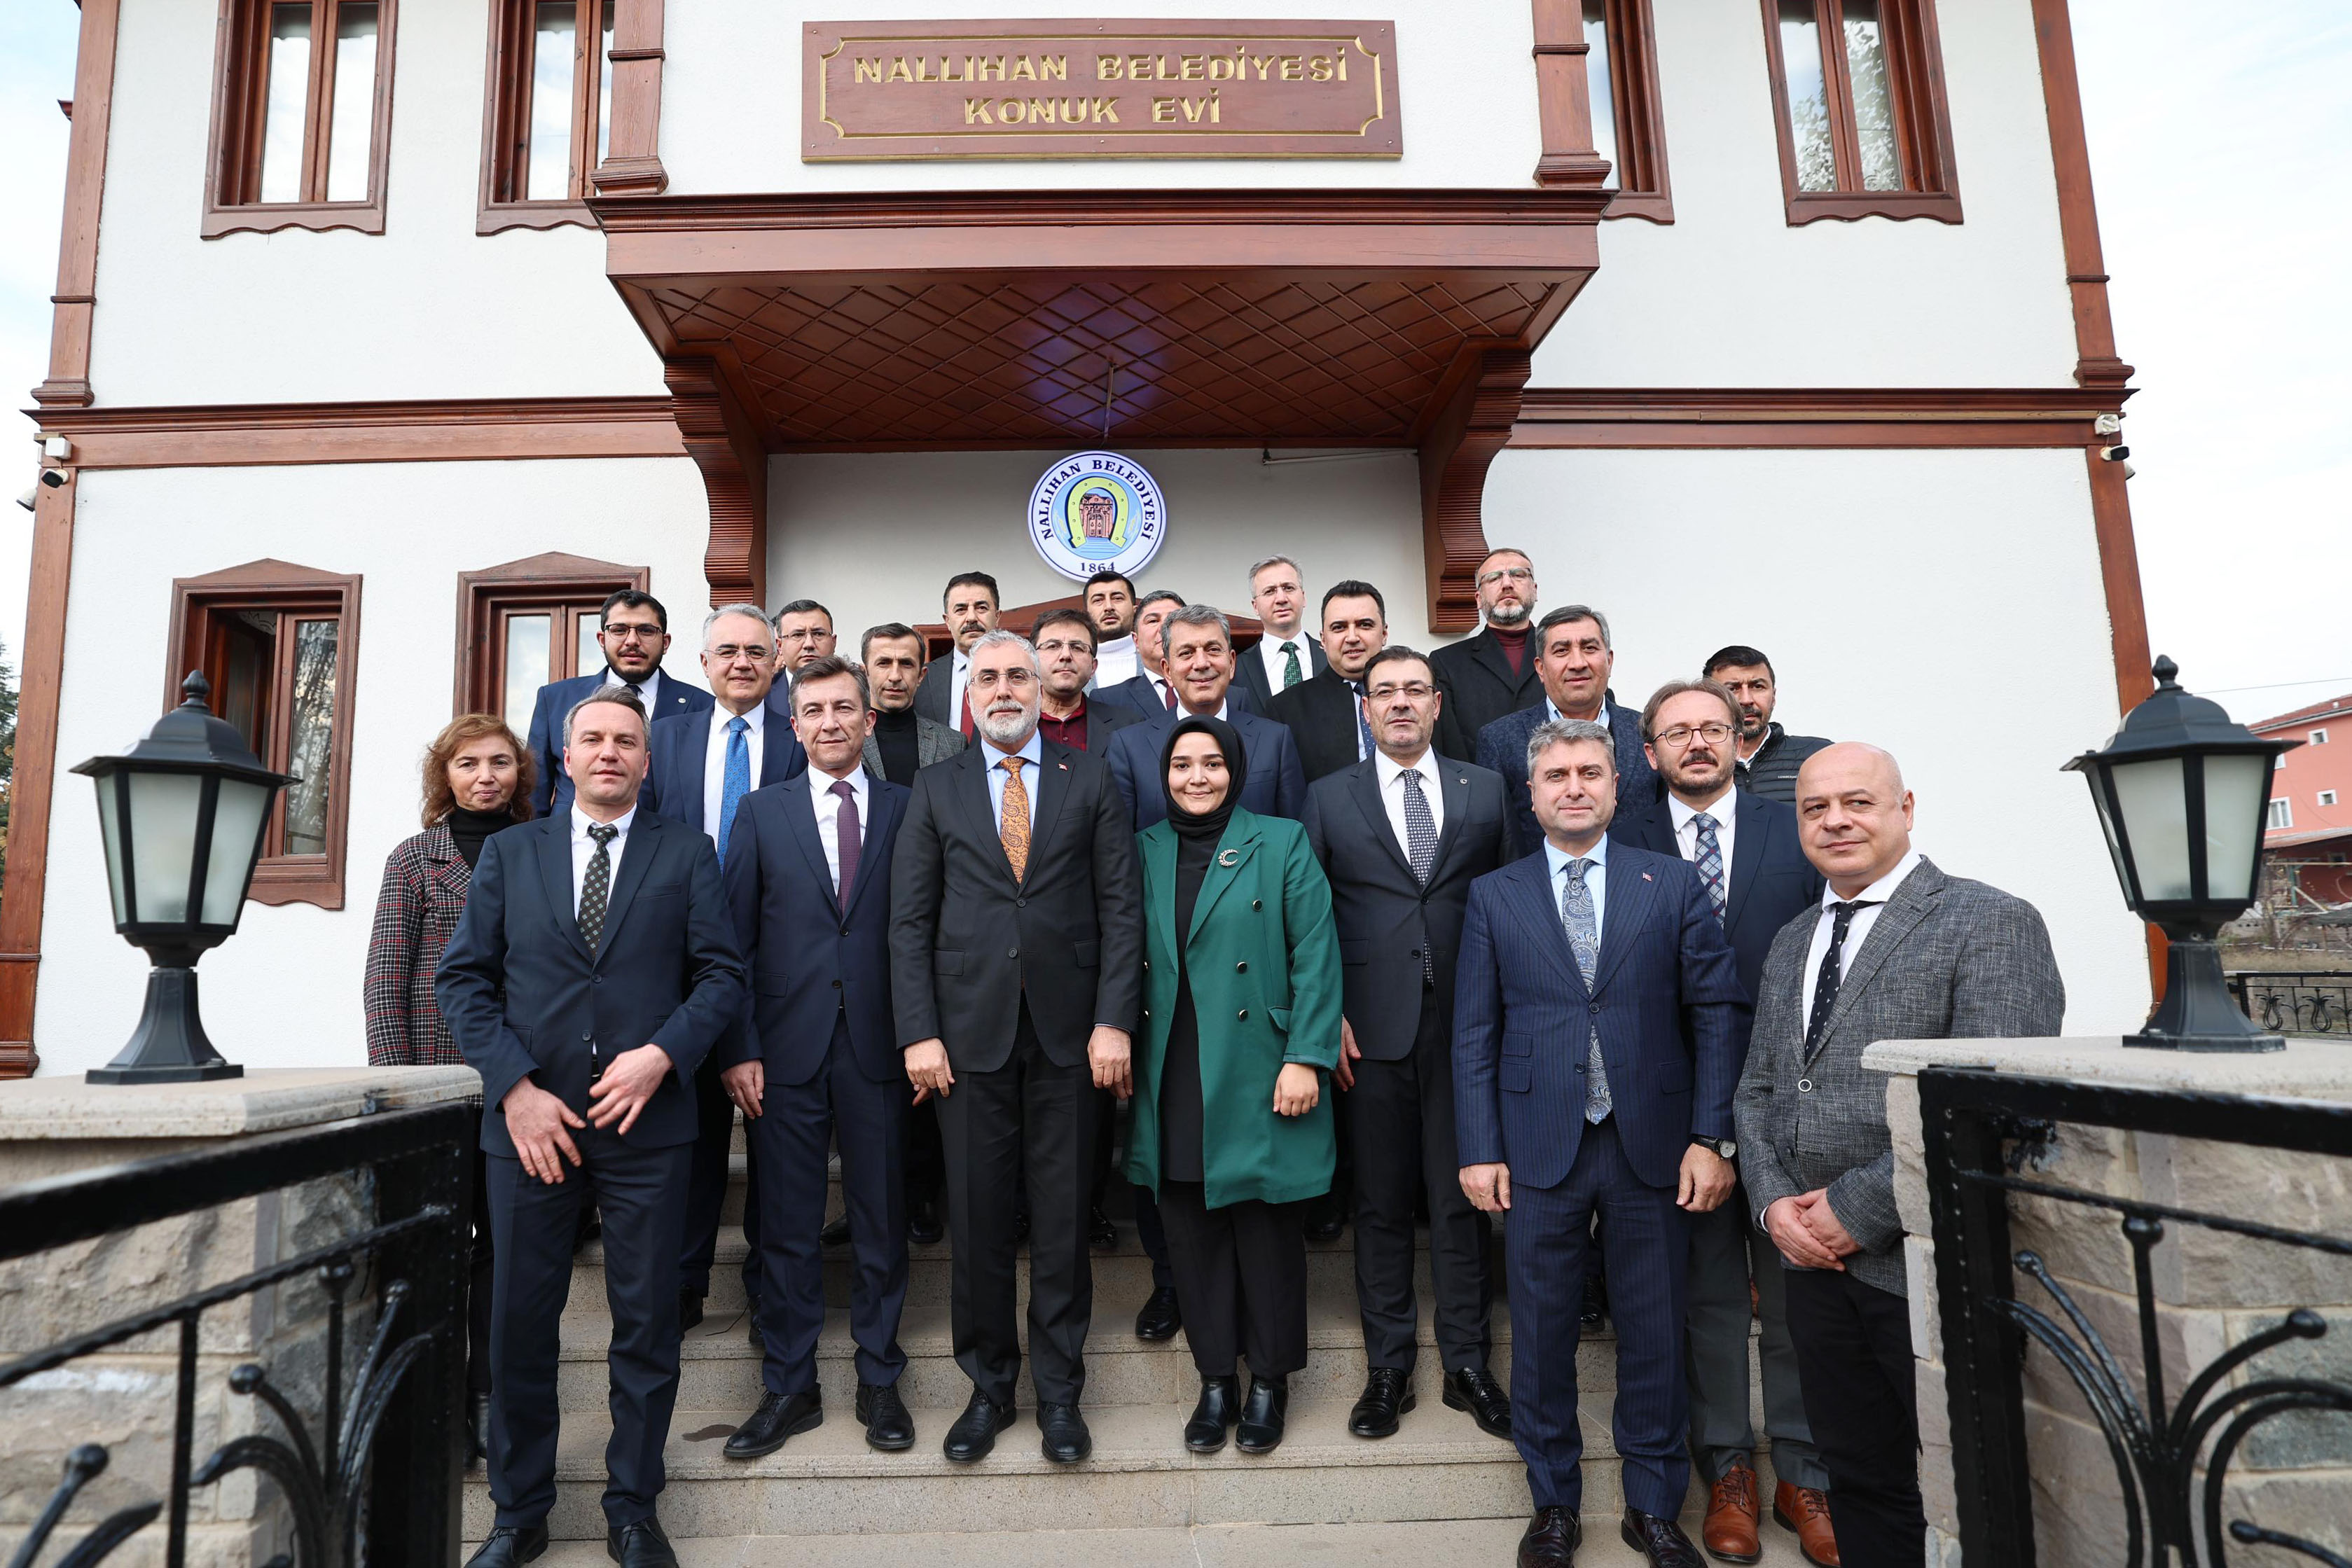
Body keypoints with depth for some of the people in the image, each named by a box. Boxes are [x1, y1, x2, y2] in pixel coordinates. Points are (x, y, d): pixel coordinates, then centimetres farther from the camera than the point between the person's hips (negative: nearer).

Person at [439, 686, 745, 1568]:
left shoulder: (687, 854, 6)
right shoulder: (509, 853, 10)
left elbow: (721, 974, 0)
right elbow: (463, 978, 4)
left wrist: (663, 1053, -15)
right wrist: (514, 1087, -7)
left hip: (648, 1124, -1)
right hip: (530, 1122, 2)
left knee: (646, 1325, 7)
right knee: (519, 1324, 10)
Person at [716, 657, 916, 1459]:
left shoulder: (907, 810, 5)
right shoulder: (761, 812, 7)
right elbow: (735, 939, 4)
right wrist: (738, 1049, -3)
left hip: (878, 1045, 0)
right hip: (787, 1046, 0)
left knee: (882, 1219, 9)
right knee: (786, 1226, 8)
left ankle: (879, 1381, 25)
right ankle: (788, 1387, 24)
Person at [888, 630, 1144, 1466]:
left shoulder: (1089, 779, 6)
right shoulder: (936, 787, 8)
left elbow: (1121, 906, 1)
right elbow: (910, 920, 4)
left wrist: (1114, 1020, -7)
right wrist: (919, 1032, -4)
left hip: (1067, 1031, 0)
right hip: (970, 1030, 1)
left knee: (1062, 1218, 8)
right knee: (977, 1219, 7)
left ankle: (1059, 1390, 24)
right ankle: (988, 1387, 25)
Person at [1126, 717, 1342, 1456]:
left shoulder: (1281, 844, -2)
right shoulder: (1144, 852, 8)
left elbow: (1316, 954, -6)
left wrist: (1306, 1058, -12)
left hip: (1258, 1077, -3)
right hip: (1175, 1084, 3)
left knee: (1266, 1229, 8)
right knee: (1191, 1231, 10)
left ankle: (1269, 1381, 27)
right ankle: (1215, 1378, 28)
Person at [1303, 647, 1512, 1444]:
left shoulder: (1485, 790, 8)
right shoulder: (1329, 797, 6)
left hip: (1466, 1024, 0)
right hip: (1371, 1027, 0)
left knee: (1462, 1197, 7)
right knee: (1382, 1202, 8)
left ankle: (1467, 1363, 23)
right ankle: (1388, 1369, 22)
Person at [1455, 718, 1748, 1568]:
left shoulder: (1673, 885, 4)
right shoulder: (1494, 896, 5)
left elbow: (1718, 1009, 1)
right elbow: (1474, 1032, 2)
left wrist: (1711, 1137, -5)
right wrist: (1480, 1150, -3)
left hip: (1652, 1146, 0)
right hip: (1539, 1146, 0)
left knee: (1654, 1331, 10)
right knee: (1542, 1330, 9)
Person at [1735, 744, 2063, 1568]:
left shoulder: (1989, 923, -9)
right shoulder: (1790, 944, 14)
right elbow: (1758, 1089, 16)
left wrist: (1862, 1207, -17)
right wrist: (1773, 1199, -1)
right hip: (1817, 1261, 6)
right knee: (1859, 1485, 17)